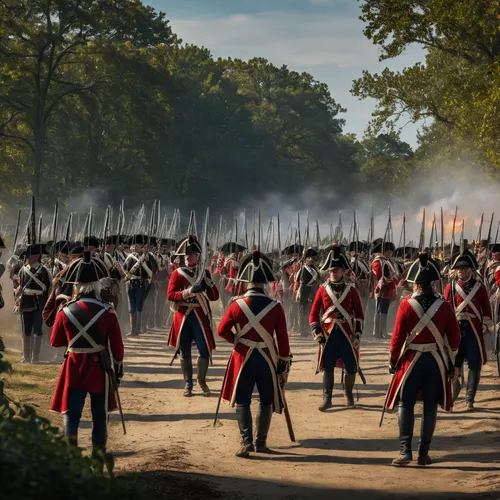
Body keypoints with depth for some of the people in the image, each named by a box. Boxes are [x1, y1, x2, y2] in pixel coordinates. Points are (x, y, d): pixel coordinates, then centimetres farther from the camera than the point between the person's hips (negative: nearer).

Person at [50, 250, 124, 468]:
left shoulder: (65, 311, -7)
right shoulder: (107, 311, -11)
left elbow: (55, 342, 4)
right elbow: (117, 343, -6)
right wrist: (119, 364, 10)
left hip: (74, 368, 1)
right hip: (99, 367, 0)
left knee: (71, 415, 6)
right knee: (99, 416, 10)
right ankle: (98, 459, 13)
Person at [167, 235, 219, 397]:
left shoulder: (203, 273, 6)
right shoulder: (177, 274, -1)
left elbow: (214, 297, 2)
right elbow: (170, 295, -12)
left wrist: (209, 281, -15)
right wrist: (190, 291, -24)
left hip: (200, 318, 1)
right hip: (183, 317, -1)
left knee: (205, 351, 0)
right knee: (185, 353, 4)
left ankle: (202, 381, 19)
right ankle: (188, 384, 14)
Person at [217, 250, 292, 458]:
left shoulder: (237, 305, -9)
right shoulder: (275, 307, -8)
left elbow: (222, 330, -5)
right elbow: (282, 339, -6)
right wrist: (284, 366, 2)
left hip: (243, 359, 0)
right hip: (267, 359, 0)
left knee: (242, 402, 5)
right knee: (266, 401, 13)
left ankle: (247, 442, -6)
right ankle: (261, 442, 14)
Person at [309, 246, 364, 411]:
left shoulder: (351, 289, 3)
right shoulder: (322, 290, 3)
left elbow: (359, 314, 3)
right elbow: (314, 314, 5)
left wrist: (358, 335, -5)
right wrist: (317, 334, -5)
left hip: (347, 334, 0)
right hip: (328, 334, 0)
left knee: (351, 367, 5)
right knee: (327, 367, 1)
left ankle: (348, 394, 25)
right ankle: (327, 399, 8)